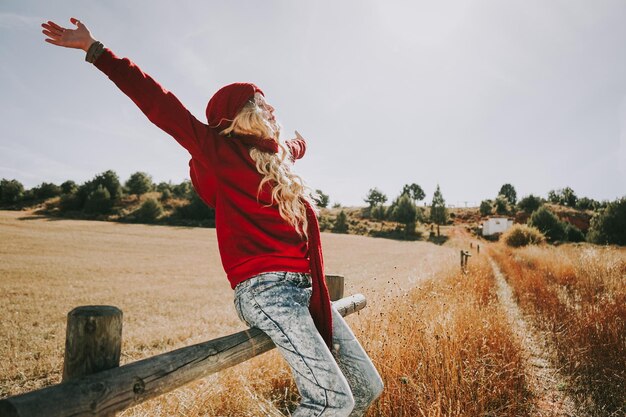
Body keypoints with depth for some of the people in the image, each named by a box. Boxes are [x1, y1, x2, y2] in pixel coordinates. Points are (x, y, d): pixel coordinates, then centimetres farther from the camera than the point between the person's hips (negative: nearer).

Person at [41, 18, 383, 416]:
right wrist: (95, 49, 0)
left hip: (306, 289, 8)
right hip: (264, 289, -8)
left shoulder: (276, 156, 20)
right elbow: (158, 102, -1)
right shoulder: (218, 150, 1)